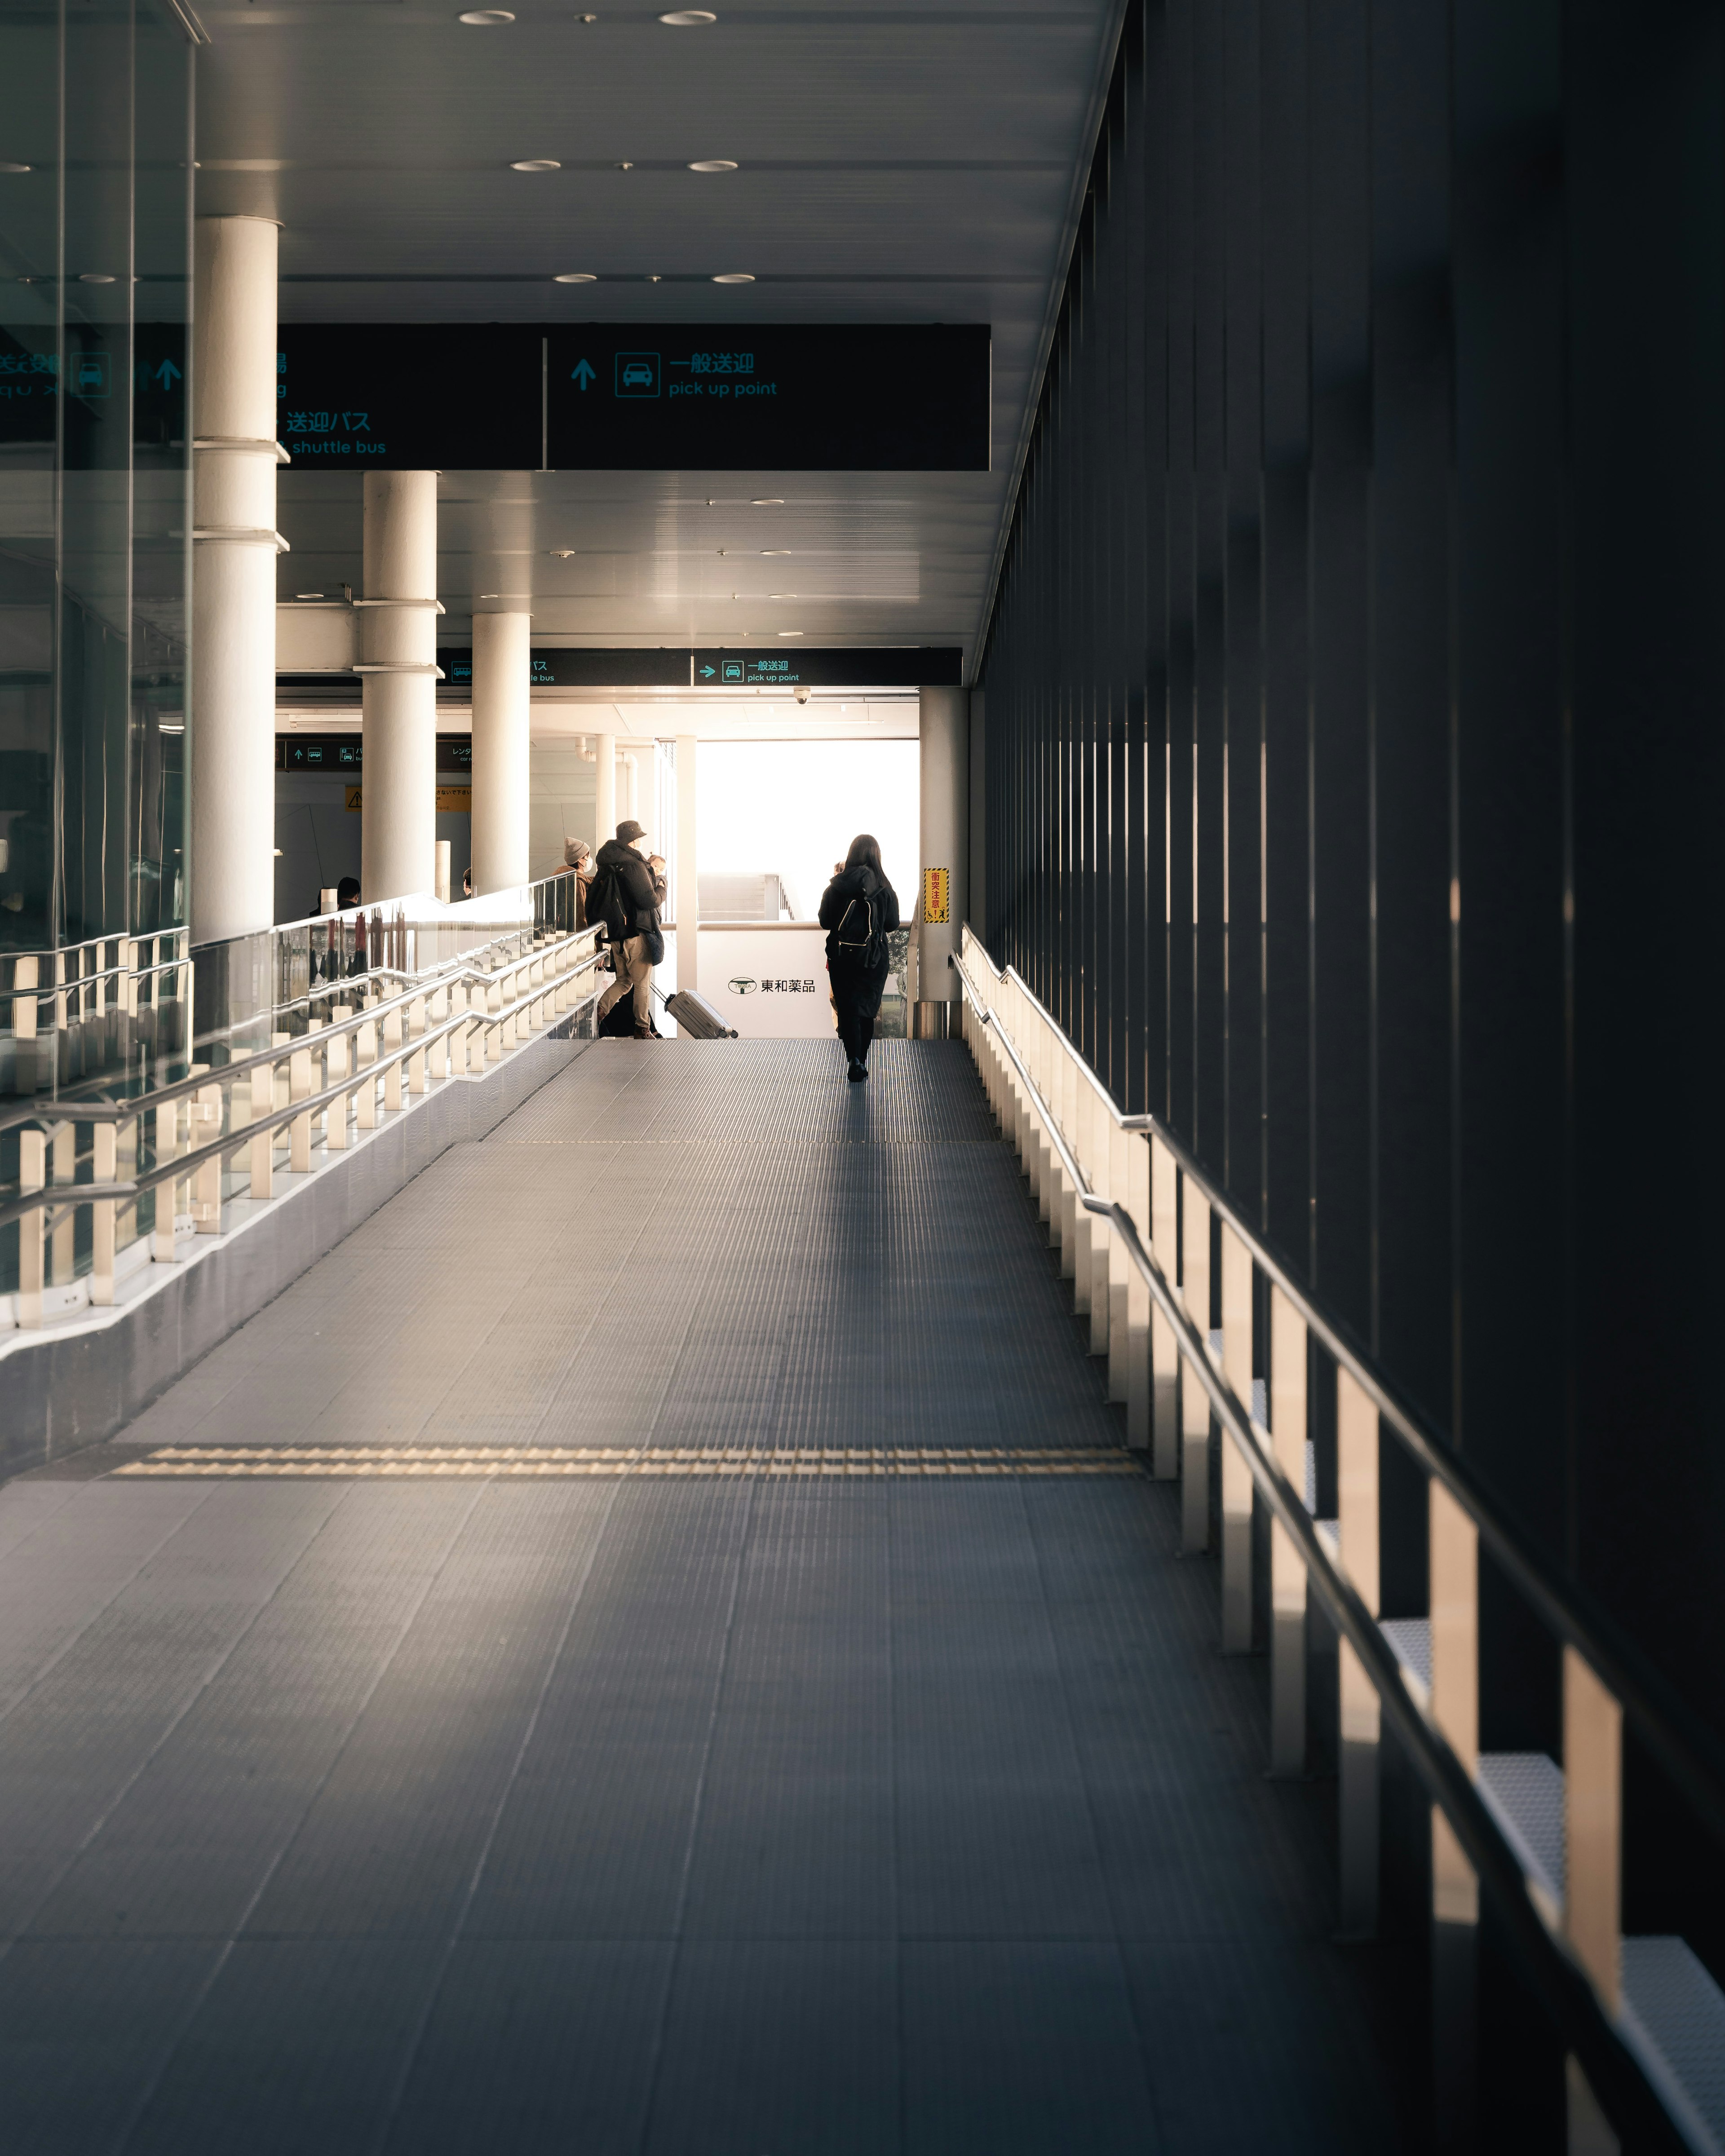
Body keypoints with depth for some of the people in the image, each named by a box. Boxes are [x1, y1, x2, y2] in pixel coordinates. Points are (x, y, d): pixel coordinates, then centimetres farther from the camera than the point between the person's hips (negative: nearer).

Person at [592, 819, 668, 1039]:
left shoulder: (608, 866, 8)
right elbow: (649, 900, -22)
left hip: (616, 933, 8)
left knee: (624, 981, 19)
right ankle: (642, 1030, 13)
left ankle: (599, 1010, 2)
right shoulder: (634, 866, -19)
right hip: (637, 934, -8)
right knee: (643, 984, 5)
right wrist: (661, 889, 2)